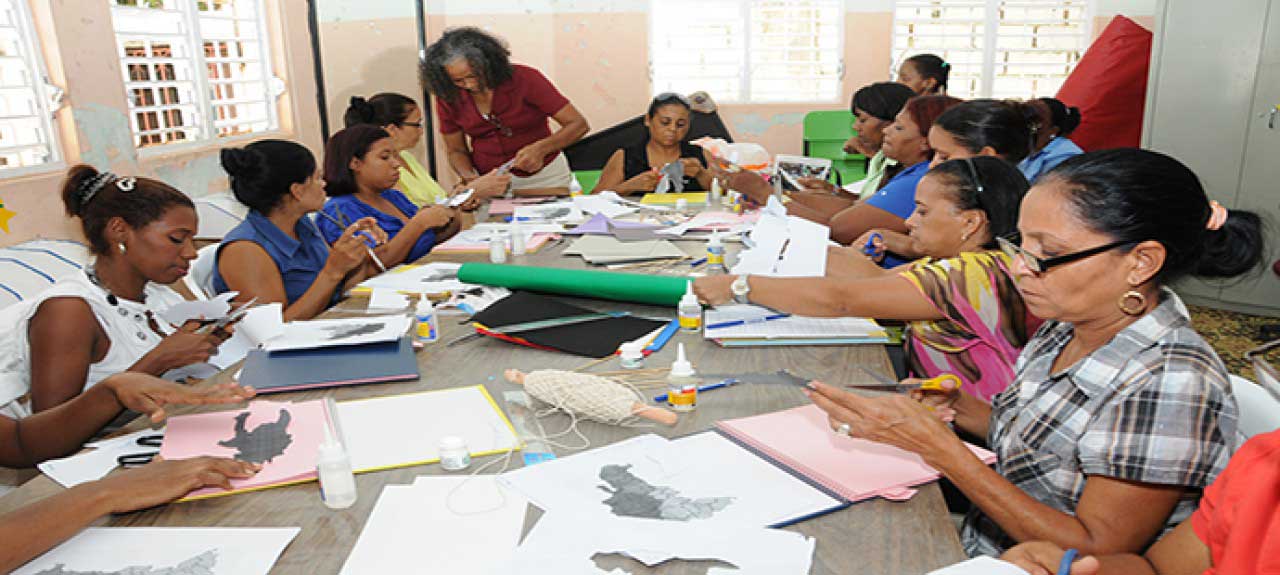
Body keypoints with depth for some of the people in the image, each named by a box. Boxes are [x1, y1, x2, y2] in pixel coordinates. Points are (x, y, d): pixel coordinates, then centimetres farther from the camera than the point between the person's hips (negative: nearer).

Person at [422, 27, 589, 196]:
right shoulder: (448, 97, -5)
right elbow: (456, 150, 6)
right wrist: (468, 177, -15)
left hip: (542, 176, -4)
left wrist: (540, 149, -30)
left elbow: (578, 124, -15)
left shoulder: (524, 79, -14)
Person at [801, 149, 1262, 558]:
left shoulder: (1172, 385, -24)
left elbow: (1098, 551, -21)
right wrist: (958, 408, -7)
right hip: (979, 544, 7)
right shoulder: (1066, 327, -1)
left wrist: (936, 445, -25)